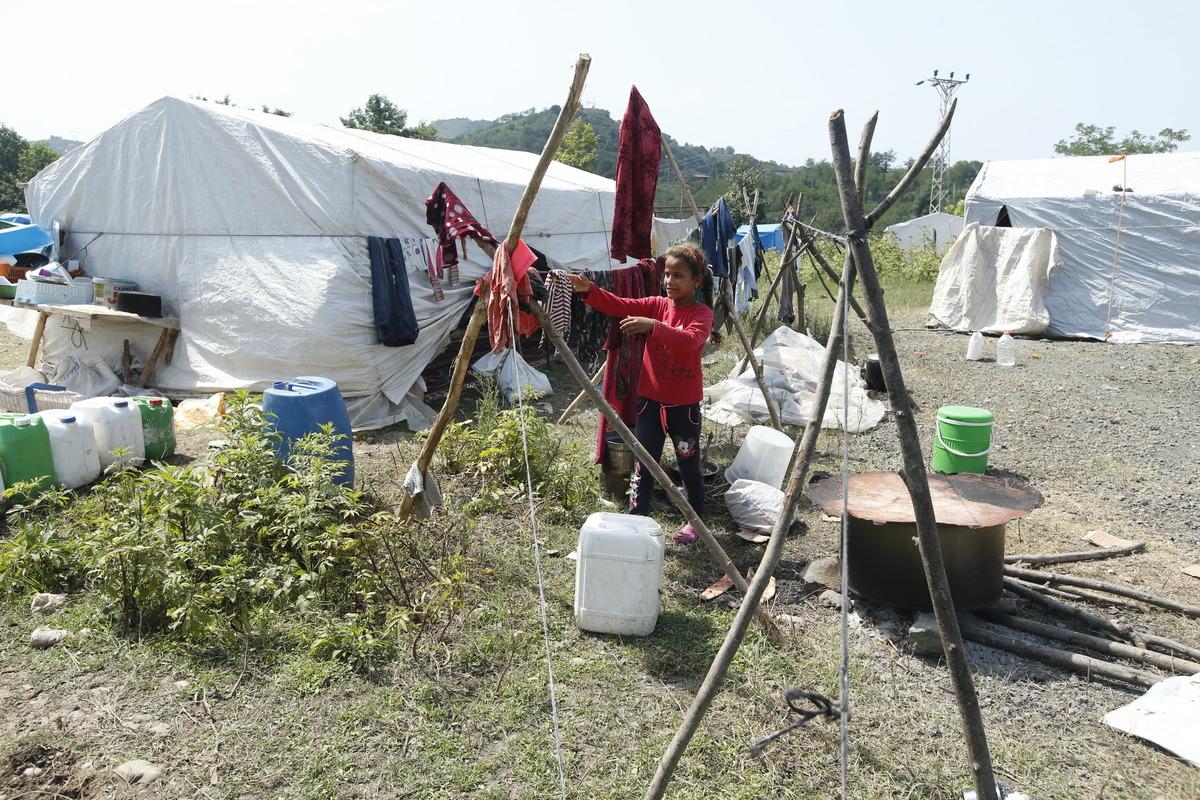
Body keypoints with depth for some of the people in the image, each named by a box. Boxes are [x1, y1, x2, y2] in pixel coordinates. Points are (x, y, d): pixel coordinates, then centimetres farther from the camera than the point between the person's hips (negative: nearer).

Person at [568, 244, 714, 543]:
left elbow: (690, 340, -30)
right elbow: (620, 306, -11)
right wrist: (589, 290, -28)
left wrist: (653, 326, -42)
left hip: (683, 405, -3)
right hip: (650, 400, 3)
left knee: (689, 467, 12)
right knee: (643, 465, 3)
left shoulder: (702, 313, -9)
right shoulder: (656, 305, 3)